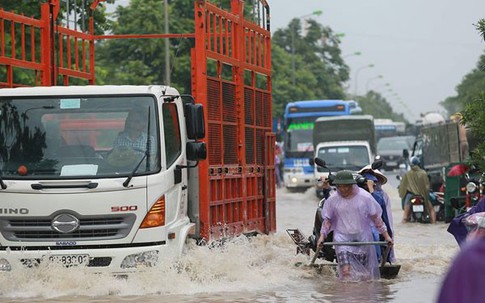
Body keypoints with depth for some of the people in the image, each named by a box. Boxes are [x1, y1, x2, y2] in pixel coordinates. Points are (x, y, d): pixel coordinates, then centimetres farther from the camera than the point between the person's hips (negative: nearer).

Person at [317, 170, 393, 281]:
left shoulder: (365, 197, -4)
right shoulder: (332, 200, -1)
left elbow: (376, 218, 2)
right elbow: (327, 220, 7)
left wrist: (386, 235, 1)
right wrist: (322, 235, -6)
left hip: (362, 238, 1)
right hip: (342, 238, -1)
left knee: (363, 272, 2)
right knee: (346, 272, -17)